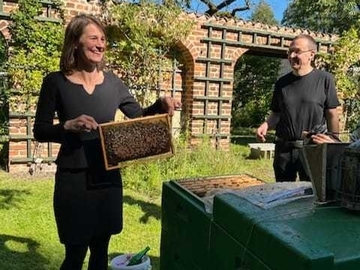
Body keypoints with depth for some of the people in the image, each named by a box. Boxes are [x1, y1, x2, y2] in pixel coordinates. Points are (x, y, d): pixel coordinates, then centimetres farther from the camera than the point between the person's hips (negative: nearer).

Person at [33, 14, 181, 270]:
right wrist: (68, 126, -24)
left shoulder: (112, 81, 2)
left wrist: (161, 104, -10)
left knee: (100, 249, 19)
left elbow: (139, 117, 9)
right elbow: (40, 131, -5)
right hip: (73, 180, -3)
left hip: (108, 177, 4)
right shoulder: (55, 82, -7)